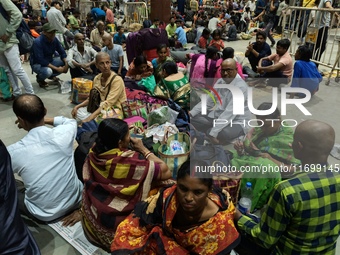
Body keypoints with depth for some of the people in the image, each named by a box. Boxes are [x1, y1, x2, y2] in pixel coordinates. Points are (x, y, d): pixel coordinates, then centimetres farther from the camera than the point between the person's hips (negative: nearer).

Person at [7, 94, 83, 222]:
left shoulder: (13, 152, -22)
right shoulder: (64, 133, -19)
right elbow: (71, 121, 8)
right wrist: (45, 120, 7)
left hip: (45, 214, -2)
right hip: (75, 200, 3)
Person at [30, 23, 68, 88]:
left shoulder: (54, 39, -7)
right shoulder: (38, 42, -26)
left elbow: (62, 52, -1)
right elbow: (41, 60, -30)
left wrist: (66, 64, -21)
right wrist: (56, 68, -31)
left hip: (49, 61, 7)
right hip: (37, 64, -6)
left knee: (66, 62, -11)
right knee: (48, 71, -38)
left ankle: (52, 75, 9)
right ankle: (40, 79, 0)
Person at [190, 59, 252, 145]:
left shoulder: (240, 86, -20)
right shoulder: (220, 81, 5)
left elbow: (230, 113, -30)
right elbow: (208, 101, 7)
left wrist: (213, 133, -37)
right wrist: (191, 113, -6)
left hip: (236, 122, -7)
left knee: (220, 133, -38)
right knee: (192, 118, -7)